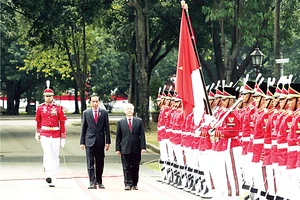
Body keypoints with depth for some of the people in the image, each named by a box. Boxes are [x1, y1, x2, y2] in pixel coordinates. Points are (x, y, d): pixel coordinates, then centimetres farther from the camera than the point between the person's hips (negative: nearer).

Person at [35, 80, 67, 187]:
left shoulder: (58, 108, 1)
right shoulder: (40, 108, 5)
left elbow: (62, 123, 2)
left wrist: (63, 137, -1)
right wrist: (37, 134, 29)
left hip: (56, 135, 1)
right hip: (44, 135, -1)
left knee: (55, 157, 3)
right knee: (47, 153, -20)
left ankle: (53, 180, 9)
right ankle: (49, 175, -32)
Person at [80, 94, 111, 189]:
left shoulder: (104, 113, 5)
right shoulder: (86, 113, 5)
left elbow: (107, 128, 5)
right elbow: (83, 128, 6)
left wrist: (108, 142, 0)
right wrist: (82, 142, 1)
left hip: (100, 141, 1)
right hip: (89, 141, -1)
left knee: (100, 163, 7)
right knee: (90, 163, -6)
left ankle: (99, 182, 17)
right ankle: (92, 182, -8)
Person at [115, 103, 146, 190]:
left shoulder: (139, 121, 6)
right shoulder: (120, 122, 7)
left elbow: (142, 135, 4)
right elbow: (118, 136, 6)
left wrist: (143, 147, -4)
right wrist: (118, 149, 0)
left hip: (136, 148, 1)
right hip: (125, 148, 0)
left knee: (135, 167, 6)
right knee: (126, 167, -2)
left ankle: (135, 184, 14)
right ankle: (128, 184, -1)